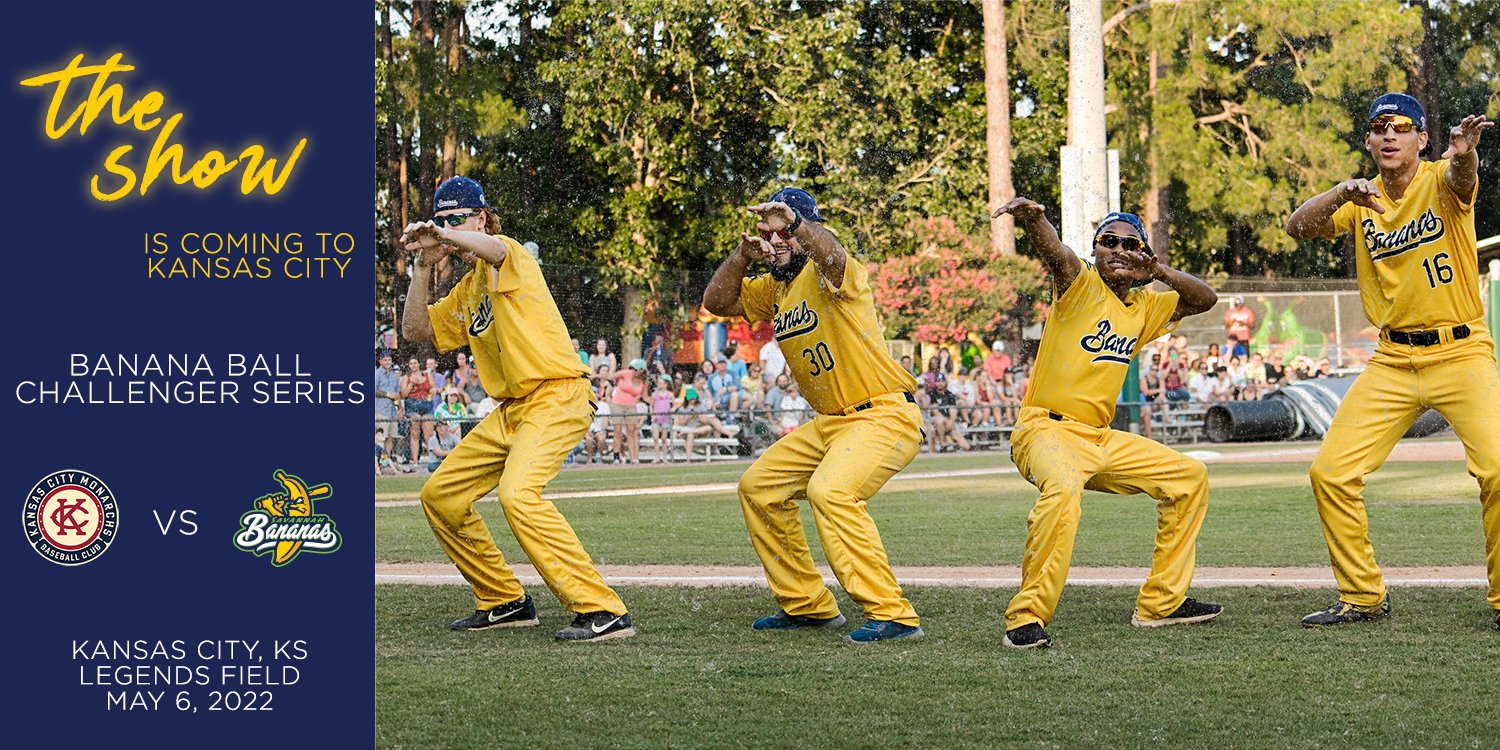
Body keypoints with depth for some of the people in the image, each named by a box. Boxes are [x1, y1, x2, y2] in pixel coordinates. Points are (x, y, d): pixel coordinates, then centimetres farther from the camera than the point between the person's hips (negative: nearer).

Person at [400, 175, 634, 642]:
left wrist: (443, 233, -26)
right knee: (441, 496, 13)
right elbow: (415, 329, 16)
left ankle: (602, 611, -31)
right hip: (511, 409, 10)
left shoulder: (507, 256, -6)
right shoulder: (467, 292, 22)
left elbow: (492, 248, -31)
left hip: (556, 395, -10)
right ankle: (505, 602, 22)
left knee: (517, 493, -30)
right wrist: (423, 266, 6)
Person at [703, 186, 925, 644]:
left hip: (884, 417, -10)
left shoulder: (825, 275, -14)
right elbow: (717, 302, 12)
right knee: (759, 488, 15)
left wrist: (795, 220, -51)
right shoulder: (774, 289, 13)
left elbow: (831, 254, -37)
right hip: (829, 423, 10)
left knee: (829, 491, -32)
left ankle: (891, 614, -29)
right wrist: (742, 257, -4)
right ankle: (807, 605, 23)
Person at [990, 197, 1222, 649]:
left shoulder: (1144, 307, 16)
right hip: (1048, 430, -8)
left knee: (1190, 478, 12)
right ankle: (1027, 618, -32)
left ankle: (1160, 602, 17)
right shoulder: (1081, 285, -4)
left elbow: (1205, 300, 16)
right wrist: (1030, 216, -47)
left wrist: (1161, 272, -3)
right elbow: (1054, 251, -24)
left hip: (1102, 440, 8)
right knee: (1063, 489, -38)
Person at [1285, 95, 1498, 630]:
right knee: (1331, 473, -1)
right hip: (1393, 361, 5)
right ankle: (1363, 597, 14)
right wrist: (1344, 193, -26)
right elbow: (1298, 227, -8)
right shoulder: (1362, 200, 6)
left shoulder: (1439, 181, -6)